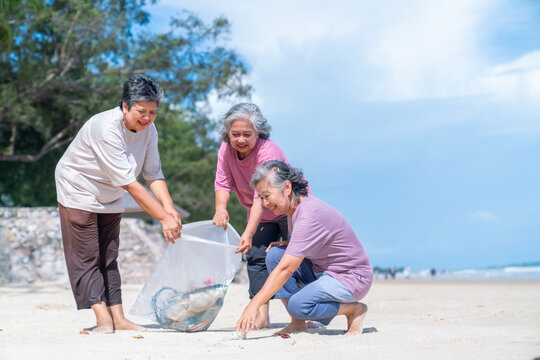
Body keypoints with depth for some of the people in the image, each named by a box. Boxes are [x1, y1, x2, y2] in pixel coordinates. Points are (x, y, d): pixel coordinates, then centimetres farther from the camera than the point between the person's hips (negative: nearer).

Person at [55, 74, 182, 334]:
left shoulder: (148, 131, -10)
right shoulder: (107, 128, -33)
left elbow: (153, 174, -9)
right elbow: (129, 183, -35)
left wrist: (169, 208, -27)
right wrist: (163, 218, -35)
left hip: (109, 196, 7)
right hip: (78, 190, -7)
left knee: (108, 258, 6)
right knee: (86, 258, -8)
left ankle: (118, 317, 5)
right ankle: (103, 319, -9)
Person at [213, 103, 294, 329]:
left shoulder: (268, 152, -33)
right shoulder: (226, 149, -13)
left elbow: (262, 196, -42)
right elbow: (223, 183, -17)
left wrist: (248, 234, -51)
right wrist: (220, 209, -40)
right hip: (260, 215, 6)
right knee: (255, 256, -5)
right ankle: (261, 316, -5)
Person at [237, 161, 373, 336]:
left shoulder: (310, 216, -28)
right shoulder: (297, 205, 1)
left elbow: (286, 269, -32)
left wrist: (254, 305, -33)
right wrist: (286, 245, -3)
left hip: (351, 278, -9)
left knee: (297, 305, -29)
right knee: (275, 254, -8)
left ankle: (355, 309, -4)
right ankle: (297, 322, -2)